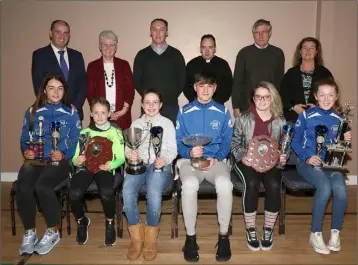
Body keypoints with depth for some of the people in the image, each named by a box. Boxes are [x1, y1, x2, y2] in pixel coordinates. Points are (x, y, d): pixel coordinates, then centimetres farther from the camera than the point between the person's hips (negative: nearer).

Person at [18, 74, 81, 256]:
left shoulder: (71, 113, 8)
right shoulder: (32, 112, 15)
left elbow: (76, 141, 1)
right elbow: (24, 138, 14)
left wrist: (64, 154, -16)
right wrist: (26, 151, -6)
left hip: (58, 161, -2)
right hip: (34, 160, 3)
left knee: (42, 186, -32)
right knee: (23, 189, -28)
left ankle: (53, 232, -10)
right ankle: (29, 232, -5)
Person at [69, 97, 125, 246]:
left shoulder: (115, 132, 10)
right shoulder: (84, 132, 15)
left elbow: (121, 158, 4)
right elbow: (75, 158, 11)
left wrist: (111, 165, -18)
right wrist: (77, 161, -13)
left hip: (105, 168, -2)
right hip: (85, 166, 2)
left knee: (107, 193, -35)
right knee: (74, 193, -29)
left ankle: (110, 223, 0)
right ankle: (81, 221, 7)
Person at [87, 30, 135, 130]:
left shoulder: (124, 65, 11)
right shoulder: (92, 66, 10)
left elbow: (130, 89, 6)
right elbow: (90, 92, 5)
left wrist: (125, 109, -6)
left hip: (122, 117, 0)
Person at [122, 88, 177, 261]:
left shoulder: (167, 123, 14)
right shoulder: (136, 124, 22)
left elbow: (173, 149, 4)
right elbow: (128, 147, 13)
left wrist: (164, 159, -18)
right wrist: (130, 154, -12)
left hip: (160, 166, -2)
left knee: (154, 193, -34)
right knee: (127, 191, -30)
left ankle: (151, 238, -13)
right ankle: (136, 238, -14)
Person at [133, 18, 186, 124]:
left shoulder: (176, 54, 6)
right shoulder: (142, 55, 7)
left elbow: (182, 80, 7)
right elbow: (136, 81, 8)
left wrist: (172, 97, -1)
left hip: (171, 106, 0)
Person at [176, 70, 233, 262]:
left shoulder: (223, 112, 8)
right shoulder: (185, 112, 5)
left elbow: (227, 142, 7)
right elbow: (178, 142, 5)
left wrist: (216, 158, -10)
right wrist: (190, 152, -16)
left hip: (216, 160, 1)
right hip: (190, 160, 0)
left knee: (225, 185, -33)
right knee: (189, 185, -35)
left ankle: (223, 236, -11)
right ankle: (190, 237, -14)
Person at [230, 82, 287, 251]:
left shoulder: (281, 121, 7)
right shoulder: (243, 119, 2)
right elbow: (234, 143, 4)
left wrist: (284, 157, -9)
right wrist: (241, 156, -15)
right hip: (247, 161, -1)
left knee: (274, 185, -29)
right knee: (252, 183, -32)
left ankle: (268, 230, -7)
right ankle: (250, 230, -11)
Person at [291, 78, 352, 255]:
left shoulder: (339, 118, 6)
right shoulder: (306, 115, -3)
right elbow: (295, 141, 0)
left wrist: (346, 140, -8)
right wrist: (307, 157, -14)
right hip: (308, 162, -3)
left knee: (340, 189, -28)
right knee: (325, 187, -31)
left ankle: (335, 232, -5)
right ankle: (315, 234, -13)